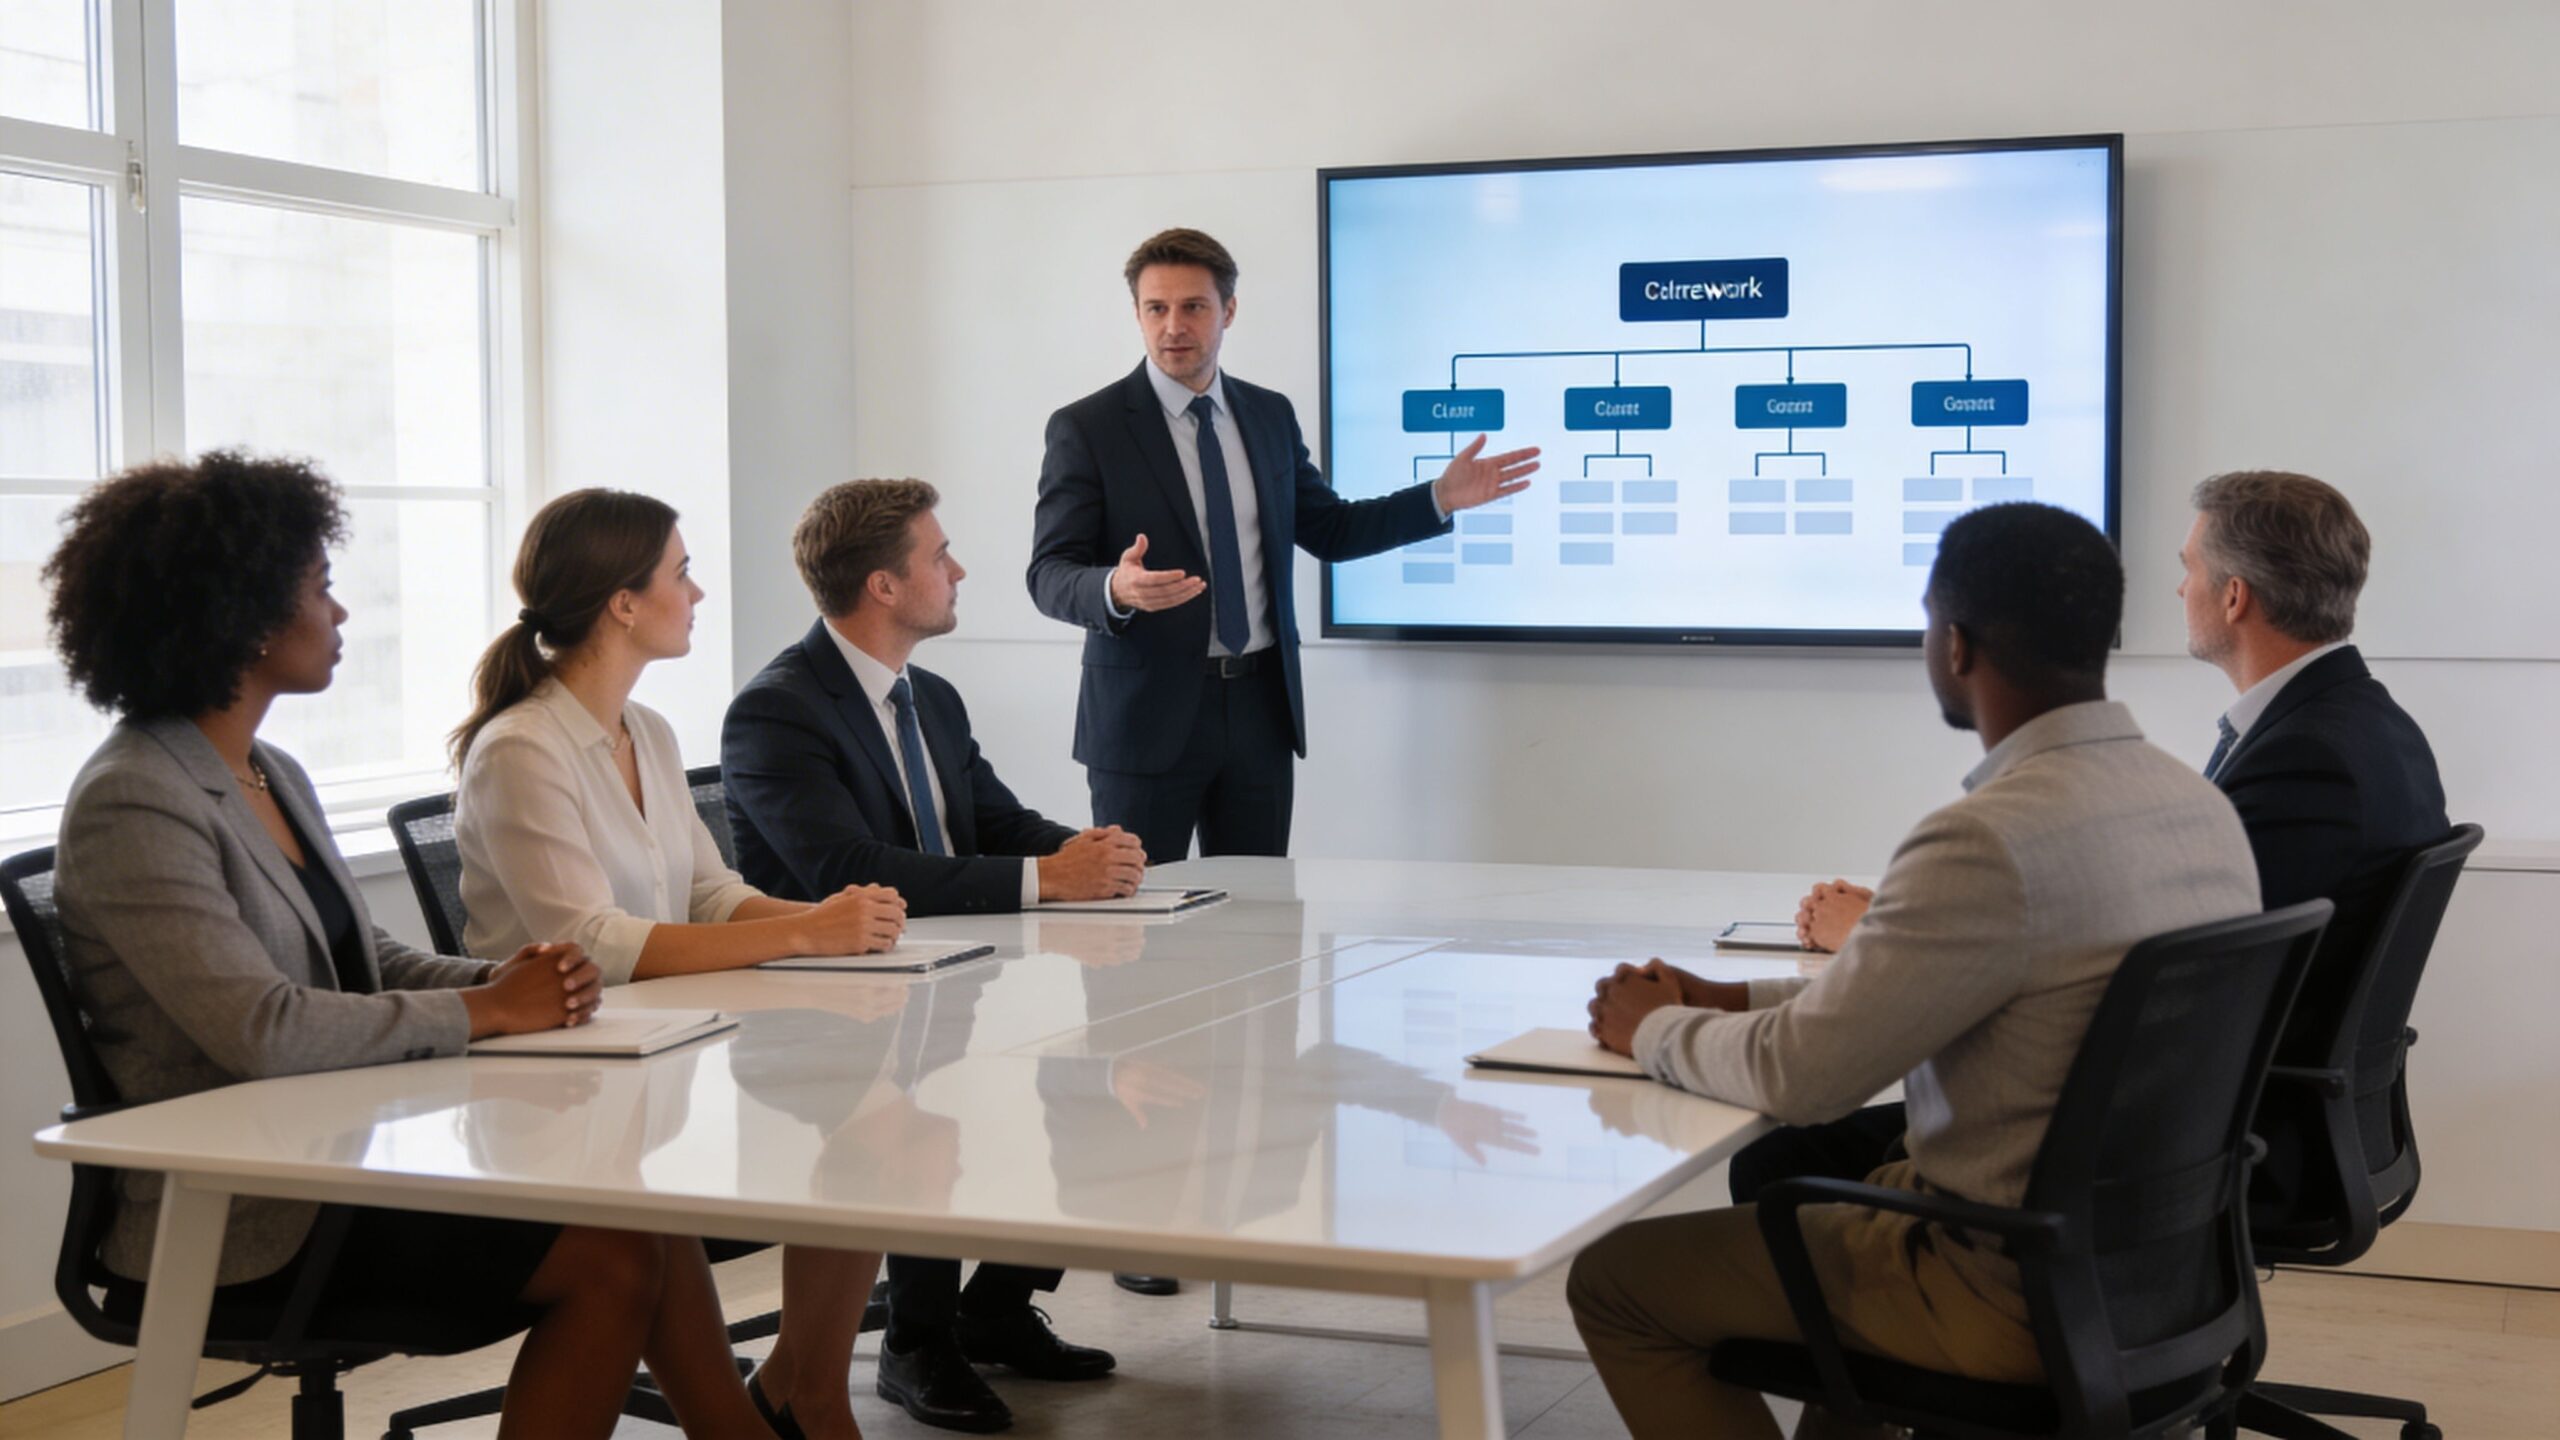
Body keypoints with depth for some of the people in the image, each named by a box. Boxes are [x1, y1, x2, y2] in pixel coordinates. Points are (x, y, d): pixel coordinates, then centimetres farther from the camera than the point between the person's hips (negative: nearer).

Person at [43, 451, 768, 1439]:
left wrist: (506, 979, -4)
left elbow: (369, 962, 16)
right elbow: (262, 1030, -27)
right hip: (234, 1227, -8)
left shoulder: (275, 776, 13)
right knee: (610, 1261, -15)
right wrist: (483, 1011, -18)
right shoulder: (133, 804, -16)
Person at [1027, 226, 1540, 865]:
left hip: (1261, 708, 5)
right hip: (1148, 713, -4)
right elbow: (1049, 575, -10)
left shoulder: (1270, 415, 10)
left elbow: (1328, 529, 17)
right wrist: (1116, 589, -33)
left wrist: (1441, 497, 5)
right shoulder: (1085, 428, -6)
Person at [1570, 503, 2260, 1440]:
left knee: (1613, 1278, 6)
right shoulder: (2200, 804, 1)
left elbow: (1800, 1076, -19)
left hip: (2021, 1293, -9)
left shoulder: (1991, 839, -27)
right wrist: (1732, 1001, 11)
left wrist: (1654, 1027, 1)